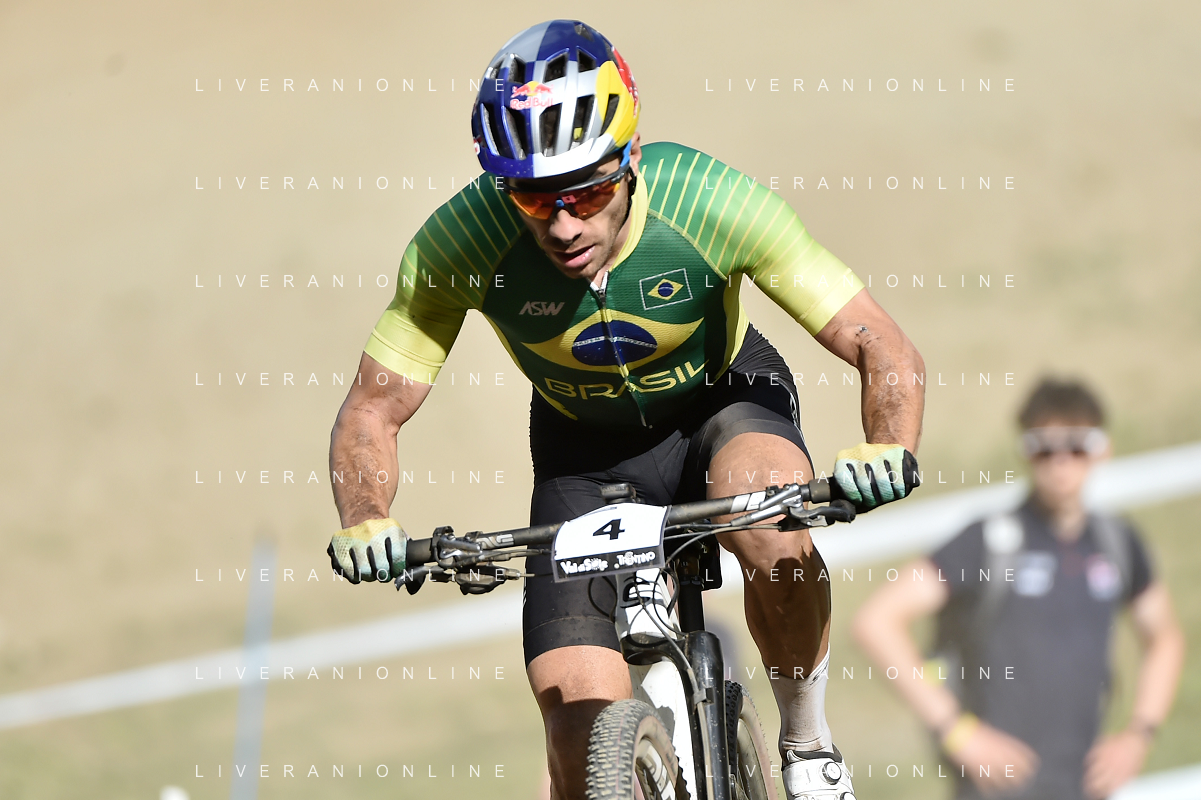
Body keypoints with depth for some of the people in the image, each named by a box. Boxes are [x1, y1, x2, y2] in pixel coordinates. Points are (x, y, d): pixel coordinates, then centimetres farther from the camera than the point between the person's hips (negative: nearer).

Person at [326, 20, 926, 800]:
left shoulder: (712, 201, -32)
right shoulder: (459, 243, -30)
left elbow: (888, 352, -28)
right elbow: (372, 411, -19)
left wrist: (889, 452, -49)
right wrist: (365, 521, -39)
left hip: (723, 401, -1)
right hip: (585, 452, 1)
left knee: (776, 541, -36)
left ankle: (808, 737, -7)